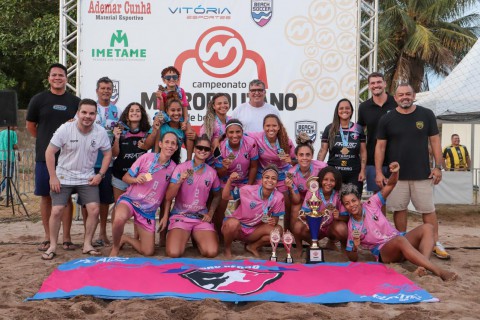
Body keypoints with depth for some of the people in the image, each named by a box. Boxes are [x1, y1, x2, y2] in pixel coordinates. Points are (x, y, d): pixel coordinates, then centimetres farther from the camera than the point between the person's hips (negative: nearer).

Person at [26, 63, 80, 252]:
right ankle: (47, 237, 16)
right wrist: (46, 141, 10)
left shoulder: (75, 101, 5)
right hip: (44, 156, 0)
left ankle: (66, 237, 10)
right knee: (45, 196, 5)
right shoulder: (39, 99, 4)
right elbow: (30, 126, 11)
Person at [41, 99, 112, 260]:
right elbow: (49, 152, -9)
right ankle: (52, 246, 12)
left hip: (87, 178, 2)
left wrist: (100, 174, -6)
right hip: (63, 178, -1)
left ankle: (87, 244, 8)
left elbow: (108, 153, 4)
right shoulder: (65, 129, -15)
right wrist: (53, 177, -12)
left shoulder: (100, 132, -9)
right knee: (56, 211, -7)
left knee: (94, 209, -9)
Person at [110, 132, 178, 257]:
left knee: (149, 252, 1)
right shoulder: (147, 157, -8)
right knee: (120, 219, -40)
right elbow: (125, 177, -2)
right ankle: (115, 247, -7)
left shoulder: (173, 168, -1)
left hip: (148, 210, 3)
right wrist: (136, 179, -21)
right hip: (130, 200, -3)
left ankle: (125, 239, 29)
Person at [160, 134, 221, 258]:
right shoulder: (181, 168, -6)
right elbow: (168, 197, -7)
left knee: (211, 252, -21)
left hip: (201, 218, 2)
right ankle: (181, 236, 13)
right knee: (173, 253, -24)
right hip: (180, 216, -2)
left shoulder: (212, 172, 3)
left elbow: (217, 196, 18)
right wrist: (180, 181, -22)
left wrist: (210, 213, 4)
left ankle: (196, 238, 14)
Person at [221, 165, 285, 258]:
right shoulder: (249, 190, -19)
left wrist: (274, 221, -26)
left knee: (278, 230, -20)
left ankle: (253, 247, 6)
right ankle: (227, 249, -5)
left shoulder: (278, 197, -12)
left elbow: (275, 217, -2)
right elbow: (225, 197, -13)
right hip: (237, 226, -3)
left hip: (255, 230, 3)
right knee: (233, 223, -38)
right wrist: (229, 181, -29)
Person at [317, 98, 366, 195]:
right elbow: (323, 151, 4)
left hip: (354, 174, 1)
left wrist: (362, 171, 0)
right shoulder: (330, 129, 4)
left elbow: (363, 152, 8)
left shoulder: (358, 129, 7)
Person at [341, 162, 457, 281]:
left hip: (399, 244, 5)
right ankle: (438, 271, -48)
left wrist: (395, 172, -21)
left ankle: (423, 266, -42)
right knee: (400, 240, -38)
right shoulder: (351, 227, -3)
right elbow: (353, 259, 0)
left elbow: (390, 185, 1)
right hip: (383, 253, -5)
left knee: (427, 228, -18)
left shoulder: (371, 204, 2)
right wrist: (355, 247, -22)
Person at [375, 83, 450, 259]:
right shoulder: (387, 119, 2)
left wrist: (438, 167, 0)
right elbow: (380, 146, 3)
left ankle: (436, 244, 14)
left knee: (428, 210, 3)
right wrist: (378, 172, -2)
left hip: (422, 174, 0)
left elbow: (435, 141, 5)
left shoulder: (426, 115, 2)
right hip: (396, 175, 0)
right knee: (399, 209, 6)